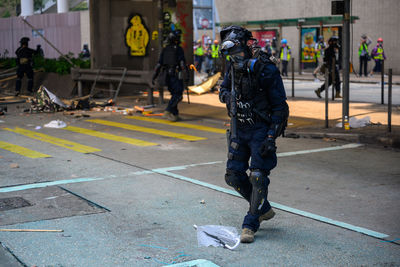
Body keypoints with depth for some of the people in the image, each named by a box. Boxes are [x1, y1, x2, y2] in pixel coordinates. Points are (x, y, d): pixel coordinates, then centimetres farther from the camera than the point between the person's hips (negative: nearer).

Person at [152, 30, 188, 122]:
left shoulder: (165, 49, 10)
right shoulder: (178, 49, -7)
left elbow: (159, 63, 8)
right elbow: (182, 64, -14)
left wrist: (154, 76, 9)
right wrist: (186, 76, -11)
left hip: (167, 75, 7)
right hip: (176, 75, -7)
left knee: (174, 94, 16)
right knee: (177, 95, -5)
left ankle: (174, 114, 13)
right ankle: (168, 112, -18)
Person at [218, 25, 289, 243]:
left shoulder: (266, 70, -18)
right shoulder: (233, 68, 0)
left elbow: (280, 107, -16)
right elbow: (223, 89, 19)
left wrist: (271, 138, -20)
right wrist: (228, 96, -7)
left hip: (261, 129, -6)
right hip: (239, 129, 7)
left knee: (258, 177, -8)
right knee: (234, 175, 6)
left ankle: (250, 225, 4)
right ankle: (264, 209, 26)